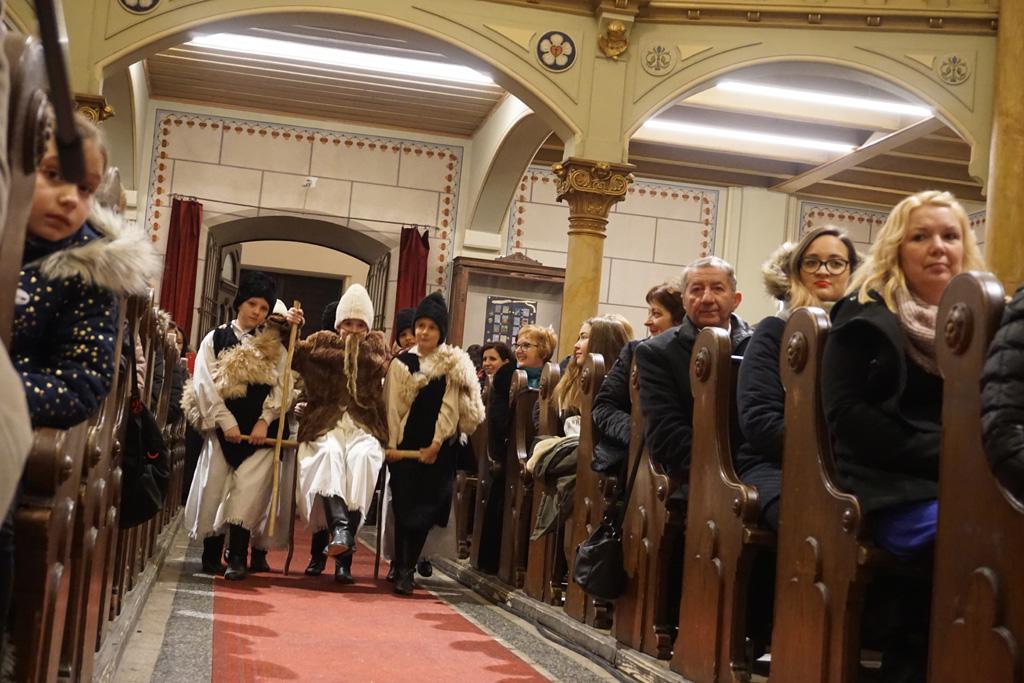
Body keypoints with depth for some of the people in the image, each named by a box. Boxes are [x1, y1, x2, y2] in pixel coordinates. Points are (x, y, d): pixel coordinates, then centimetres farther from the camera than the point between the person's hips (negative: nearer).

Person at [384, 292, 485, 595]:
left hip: (437, 448, -1)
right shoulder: (401, 362, 6)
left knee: (424, 510, -1)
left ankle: (405, 567, 6)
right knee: (404, 506, -2)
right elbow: (393, 406, 4)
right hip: (405, 444, 1)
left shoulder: (454, 365, 1)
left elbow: (450, 407, -3)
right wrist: (391, 444, -4)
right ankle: (403, 567, 5)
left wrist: (436, 444, -9)